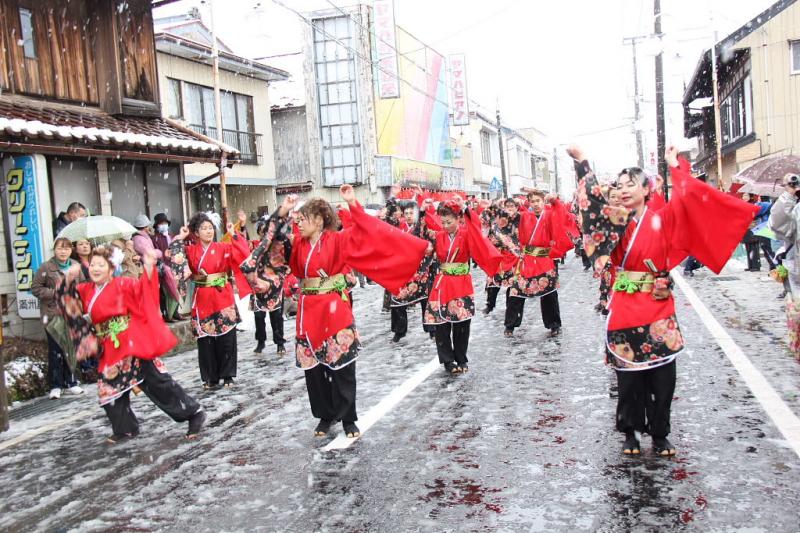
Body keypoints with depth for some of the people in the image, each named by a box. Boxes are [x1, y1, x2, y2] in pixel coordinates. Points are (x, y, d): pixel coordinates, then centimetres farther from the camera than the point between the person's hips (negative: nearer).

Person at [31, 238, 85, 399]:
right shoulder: (46, 267, -6)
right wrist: (55, 293, -14)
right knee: (55, 351, -1)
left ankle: (70, 382, 21)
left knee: (71, 349, 9)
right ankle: (55, 386, 9)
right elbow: (35, 288, -5)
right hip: (53, 315, -4)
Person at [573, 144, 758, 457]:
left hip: (658, 308, 1)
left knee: (663, 375, 4)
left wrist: (675, 166, 3)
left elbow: (687, 198, -2)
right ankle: (631, 433, 19)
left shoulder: (662, 218, 6)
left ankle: (660, 435, 18)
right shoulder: (616, 221, 4)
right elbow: (593, 202, -8)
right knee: (629, 375, 5)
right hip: (625, 308, 0)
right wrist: (581, 162, -14)